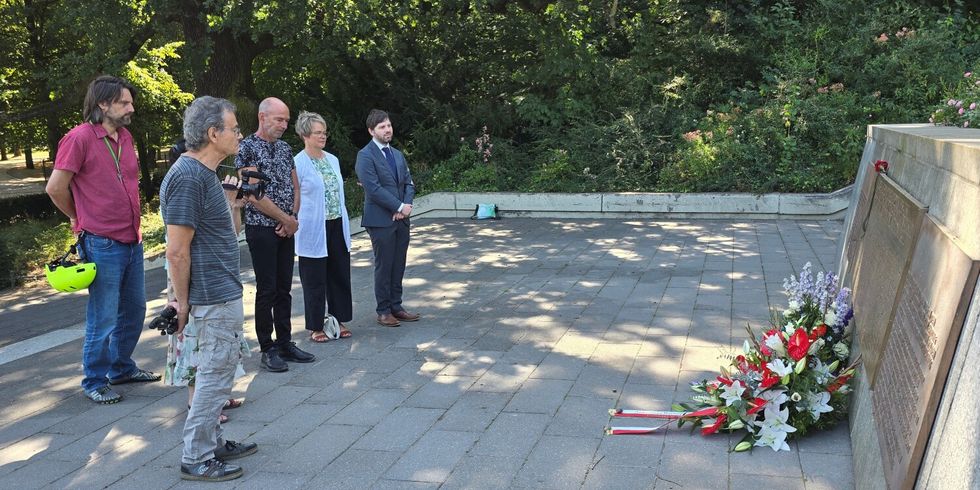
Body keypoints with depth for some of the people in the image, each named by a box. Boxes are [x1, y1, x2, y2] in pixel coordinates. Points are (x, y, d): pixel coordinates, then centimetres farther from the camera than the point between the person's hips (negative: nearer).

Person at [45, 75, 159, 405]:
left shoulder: (125, 137, 11)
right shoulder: (80, 137, -12)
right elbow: (55, 187, -11)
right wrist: (79, 219, 3)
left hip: (132, 239, 8)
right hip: (102, 243, -8)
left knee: (134, 310, 18)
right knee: (104, 318, 0)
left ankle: (122, 368, 34)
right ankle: (95, 382, 16)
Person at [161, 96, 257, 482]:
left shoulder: (205, 173, 12)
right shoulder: (188, 177, -20)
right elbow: (177, 250, -22)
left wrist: (232, 201, 6)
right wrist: (182, 301, -15)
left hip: (223, 292, 10)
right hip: (215, 297, -10)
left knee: (218, 371, 19)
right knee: (215, 375, -1)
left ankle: (212, 442, 32)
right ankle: (196, 460, 10)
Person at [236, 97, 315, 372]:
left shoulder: (285, 148, 12)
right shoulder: (248, 148, -10)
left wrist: (293, 219, -3)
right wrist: (286, 219, -12)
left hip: (286, 230, 7)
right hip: (261, 229, -6)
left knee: (284, 289, 11)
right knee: (266, 290, -1)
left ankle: (285, 344, 20)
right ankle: (268, 350, 8)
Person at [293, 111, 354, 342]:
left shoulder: (333, 160, 10)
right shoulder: (298, 164, -10)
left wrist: (345, 224, 14)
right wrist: (294, 225, -14)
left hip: (337, 227, 6)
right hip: (314, 231, -6)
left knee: (339, 275, 12)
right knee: (315, 281, 4)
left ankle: (339, 320, 25)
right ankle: (315, 327, 15)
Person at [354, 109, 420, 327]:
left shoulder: (398, 155, 16)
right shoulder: (365, 156, -8)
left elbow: (409, 183, 13)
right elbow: (373, 188, -16)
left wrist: (406, 206, -6)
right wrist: (400, 207, -14)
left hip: (401, 219, 7)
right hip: (381, 220, -7)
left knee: (398, 265, 10)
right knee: (384, 266, 0)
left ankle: (396, 306, 19)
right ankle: (384, 311, 9)